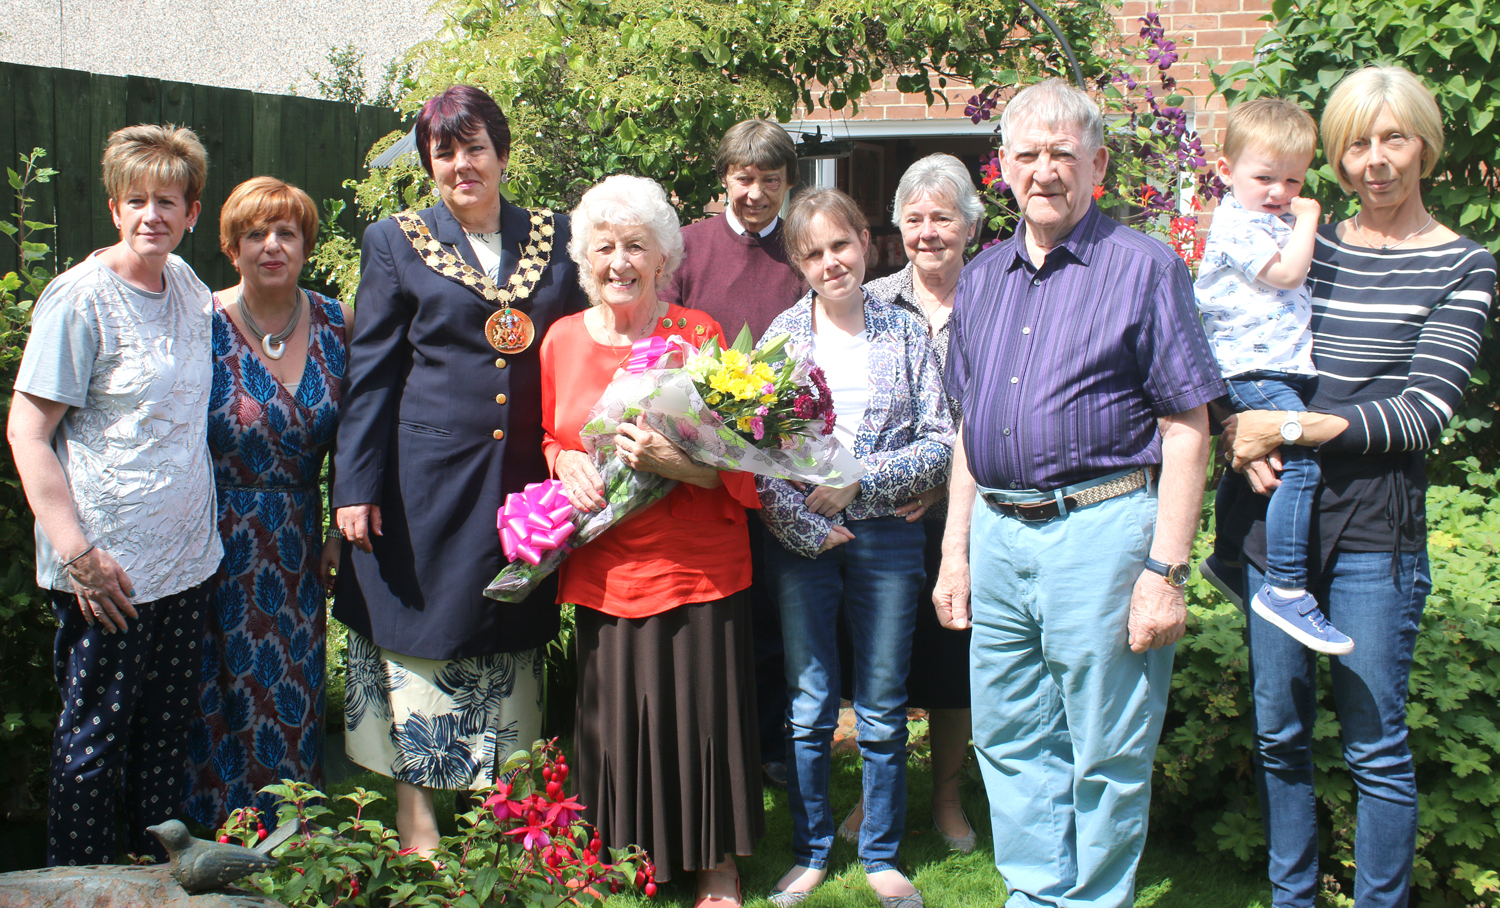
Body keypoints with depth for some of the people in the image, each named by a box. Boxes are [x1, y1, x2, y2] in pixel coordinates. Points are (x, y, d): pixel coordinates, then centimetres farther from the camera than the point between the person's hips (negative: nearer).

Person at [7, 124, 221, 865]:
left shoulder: (187, 284, 7)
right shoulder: (80, 299, -12)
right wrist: (76, 552, -19)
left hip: (186, 560, 6)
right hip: (107, 568, -6)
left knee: (167, 733, 16)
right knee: (94, 741, 5)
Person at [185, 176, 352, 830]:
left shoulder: (336, 324, 2)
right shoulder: (203, 326, -9)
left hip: (296, 546, 3)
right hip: (217, 544, -3)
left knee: (294, 698, 9)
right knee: (221, 697, 2)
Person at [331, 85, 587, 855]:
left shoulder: (554, 238, 10)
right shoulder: (397, 242, 4)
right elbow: (369, 375, 2)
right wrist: (355, 487, -4)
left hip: (526, 486, 2)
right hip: (427, 483, -2)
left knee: (511, 651, 9)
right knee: (421, 644, 2)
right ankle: (416, 821, 14)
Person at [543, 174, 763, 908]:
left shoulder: (698, 336, -4)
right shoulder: (563, 339, 6)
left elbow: (738, 464, -4)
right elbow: (549, 438, 20)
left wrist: (669, 461, -22)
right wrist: (566, 462, -2)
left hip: (696, 570, -3)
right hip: (601, 570, 3)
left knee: (699, 714, 2)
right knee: (614, 721, 6)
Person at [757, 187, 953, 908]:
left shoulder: (906, 333, 3)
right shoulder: (781, 334, 2)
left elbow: (941, 442, -3)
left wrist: (857, 479, -13)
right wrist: (801, 523, -12)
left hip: (886, 535, 0)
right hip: (800, 539, 0)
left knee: (884, 710, 7)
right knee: (809, 709, 7)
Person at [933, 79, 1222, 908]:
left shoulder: (1143, 267, -4)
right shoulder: (982, 279, 14)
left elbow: (1187, 431, -8)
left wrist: (1165, 570, -14)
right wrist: (956, 550, 12)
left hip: (1103, 529, -6)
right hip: (998, 536, 6)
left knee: (1107, 758, 3)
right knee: (1012, 741, 13)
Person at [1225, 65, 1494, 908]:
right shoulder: (1308, 246, 11)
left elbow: (1422, 414, -9)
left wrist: (1288, 427, -14)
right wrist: (1248, 436, -7)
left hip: (1374, 528, -4)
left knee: (1375, 743, 1)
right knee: (1279, 732, 11)